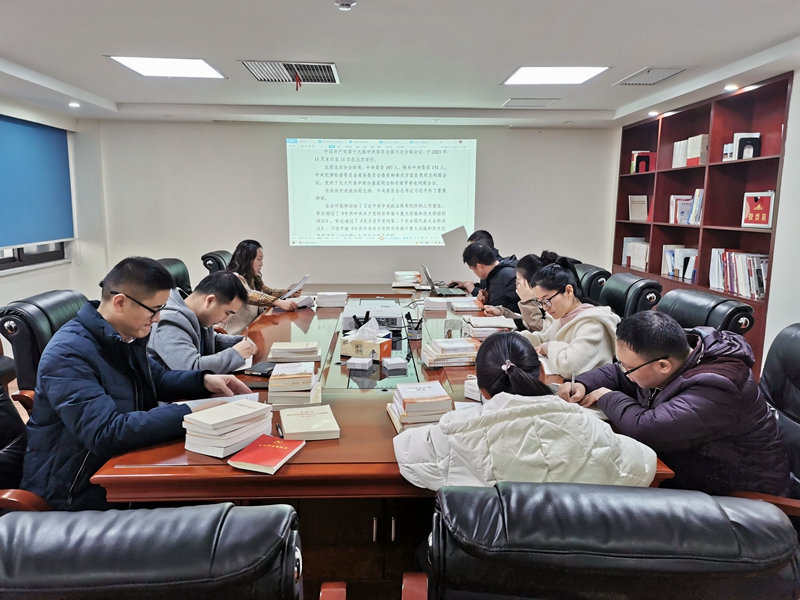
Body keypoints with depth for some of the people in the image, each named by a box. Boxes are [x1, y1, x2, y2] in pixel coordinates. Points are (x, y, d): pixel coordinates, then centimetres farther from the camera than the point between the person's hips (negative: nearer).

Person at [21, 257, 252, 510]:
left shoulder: (127, 335, 0)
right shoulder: (68, 354, -26)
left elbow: (156, 379, 17)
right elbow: (106, 434, -35)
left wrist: (204, 380, -2)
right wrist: (191, 414, -34)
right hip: (77, 490, -7)